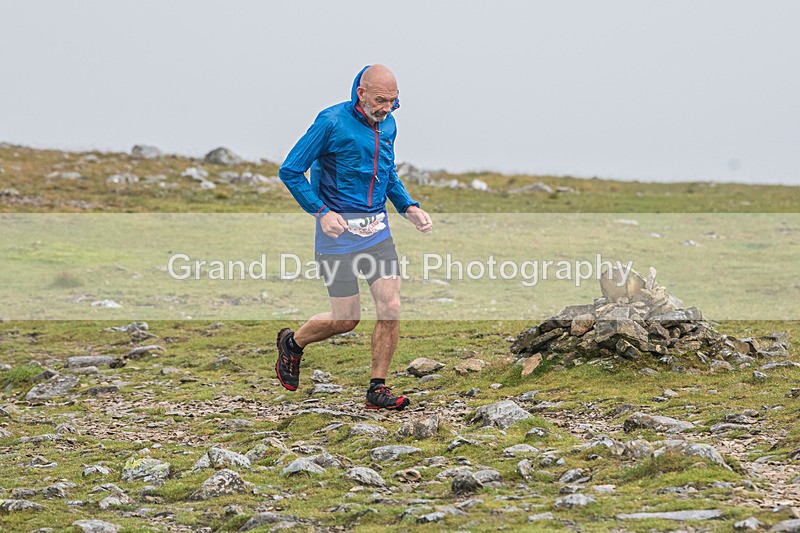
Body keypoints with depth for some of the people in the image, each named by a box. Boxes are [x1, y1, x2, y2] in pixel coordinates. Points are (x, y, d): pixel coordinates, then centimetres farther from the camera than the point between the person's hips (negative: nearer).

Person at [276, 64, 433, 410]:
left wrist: (409, 208, 7)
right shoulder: (332, 122, -14)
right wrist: (321, 212, -20)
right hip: (338, 232, -6)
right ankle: (292, 342, 29)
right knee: (347, 319, 0)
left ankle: (378, 389, 5)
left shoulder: (387, 126, 7)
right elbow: (290, 171, -10)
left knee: (391, 309, -5)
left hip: (378, 232, 6)